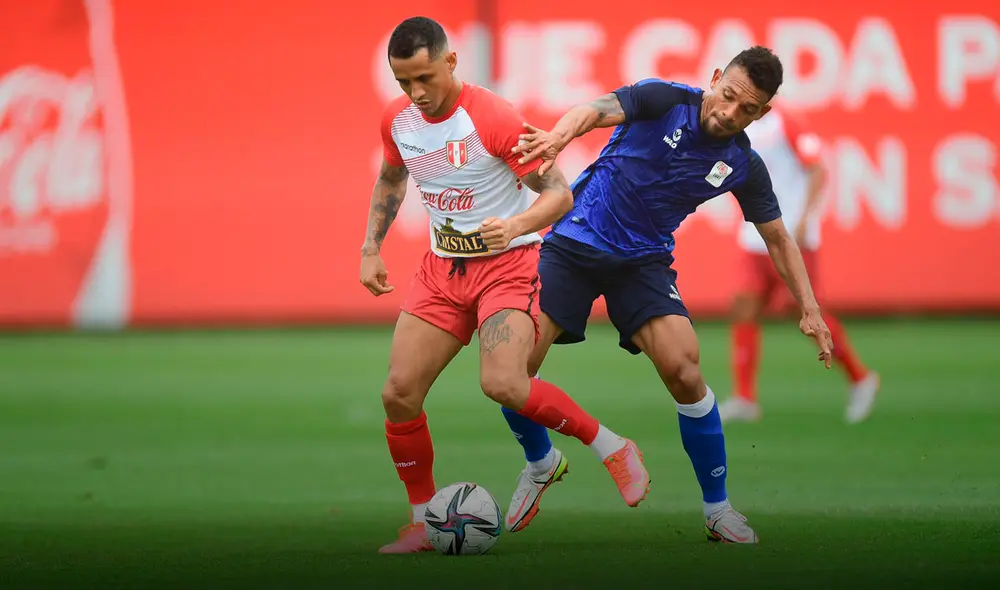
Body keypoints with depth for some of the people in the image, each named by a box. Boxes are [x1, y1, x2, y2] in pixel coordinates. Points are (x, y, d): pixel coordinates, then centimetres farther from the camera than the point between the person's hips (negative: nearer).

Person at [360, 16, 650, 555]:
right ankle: (423, 521, 11)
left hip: (508, 263, -6)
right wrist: (371, 248, 13)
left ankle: (610, 447, -5)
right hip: (442, 268, 6)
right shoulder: (397, 121, -1)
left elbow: (559, 193, -17)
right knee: (399, 394, -6)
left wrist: (515, 225, -36)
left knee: (502, 384, -27)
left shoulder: (491, 117, -20)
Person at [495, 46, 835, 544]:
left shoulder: (743, 167, -3)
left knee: (683, 370, -20)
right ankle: (540, 462, 18)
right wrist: (560, 135, -55)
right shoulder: (666, 100, -13)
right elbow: (597, 110, -31)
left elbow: (778, 239, 10)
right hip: (574, 244, -2)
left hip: (644, 261, 2)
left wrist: (809, 308, 0)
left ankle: (717, 509, -2)